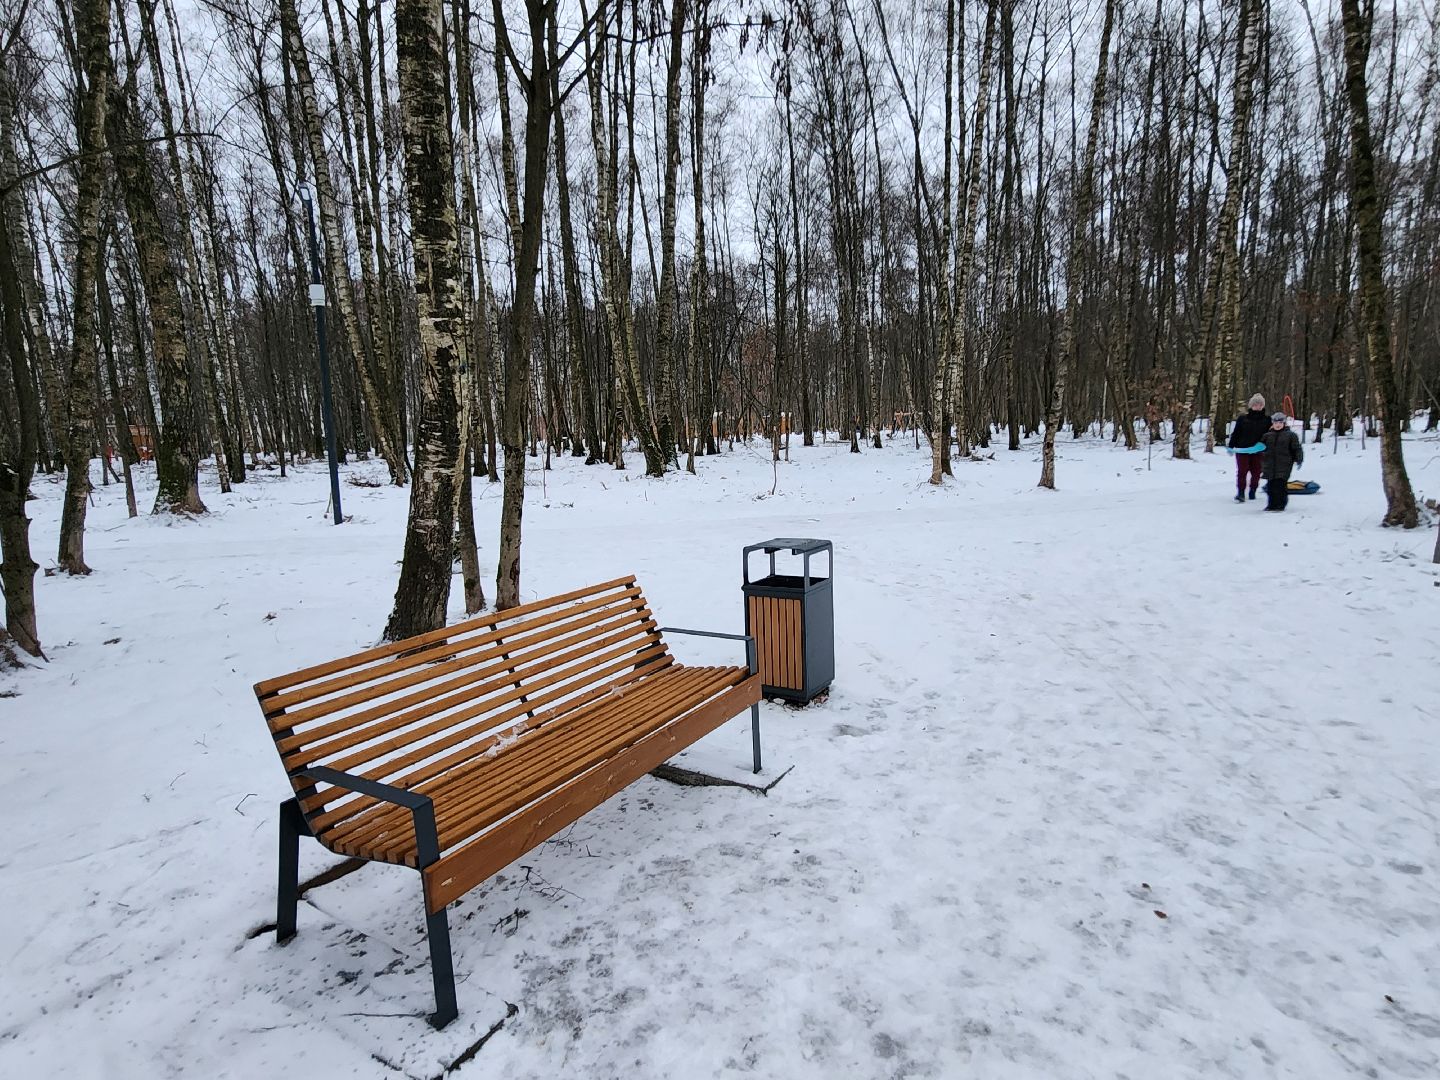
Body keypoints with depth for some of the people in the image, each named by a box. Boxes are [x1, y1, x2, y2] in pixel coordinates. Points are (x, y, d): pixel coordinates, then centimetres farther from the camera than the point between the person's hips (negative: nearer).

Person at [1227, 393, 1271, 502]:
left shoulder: (1267, 420, 5)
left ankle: (1252, 491, 24)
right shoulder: (1242, 419, 2)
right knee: (1242, 471, -7)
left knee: (1256, 472, 8)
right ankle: (1240, 493, -5)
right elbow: (1235, 434, 5)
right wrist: (1230, 446, -1)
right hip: (1242, 449, -2)